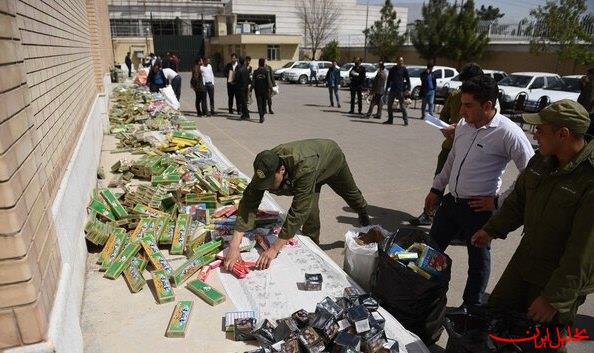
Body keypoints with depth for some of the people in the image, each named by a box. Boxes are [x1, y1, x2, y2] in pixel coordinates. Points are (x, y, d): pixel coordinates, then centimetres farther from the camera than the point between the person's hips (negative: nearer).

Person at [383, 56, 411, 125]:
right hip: (392, 90, 5)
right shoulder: (393, 69, 12)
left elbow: (408, 80, -1)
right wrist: (386, 88, 12)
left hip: (400, 90, -5)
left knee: (402, 105, -4)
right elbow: (389, 79, 17)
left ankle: (406, 120, 1)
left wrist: (408, 89, -12)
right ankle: (390, 120, 16)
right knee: (389, 105, 6)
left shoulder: (404, 69, 1)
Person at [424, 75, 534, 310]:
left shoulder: (509, 133, -18)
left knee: (478, 259, 13)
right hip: (451, 201, 7)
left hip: (478, 209, -6)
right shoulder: (463, 125, 2)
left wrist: (499, 201, -13)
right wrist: (436, 189, 18)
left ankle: (472, 308, 34)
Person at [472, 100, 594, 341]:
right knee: (493, 315, 19)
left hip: (563, 280, -6)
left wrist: (554, 298, -23)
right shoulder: (541, 160, -4)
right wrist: (493, 229, 10)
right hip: (524, 262, 7)